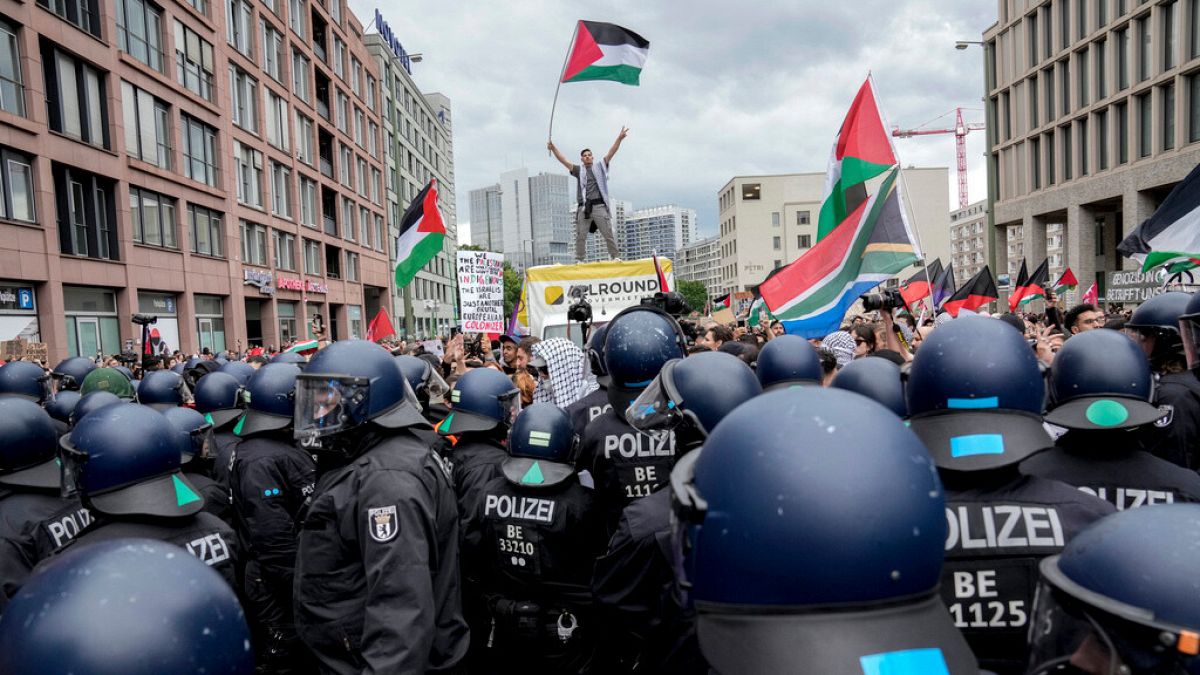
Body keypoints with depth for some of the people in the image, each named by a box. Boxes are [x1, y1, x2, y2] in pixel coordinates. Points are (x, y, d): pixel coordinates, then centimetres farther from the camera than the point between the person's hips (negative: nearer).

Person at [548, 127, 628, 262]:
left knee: (608, 233, -3)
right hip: (583, 207, 2)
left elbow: (611, 153, 5)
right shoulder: (578, 171, 17)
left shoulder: (600, 167, 14)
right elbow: (563, 160, 12)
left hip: (599, 206, -2)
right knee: (580, 236, 0)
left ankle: (616, 257, 0)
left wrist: (619, 139, -6)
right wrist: (553, 148, 0)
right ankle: (579, 260, 4)